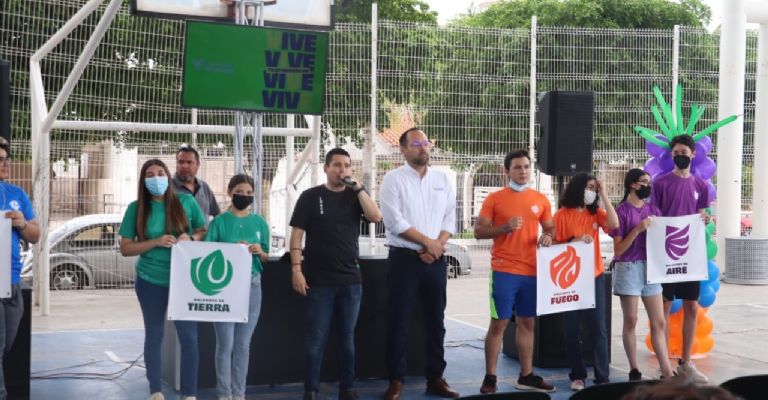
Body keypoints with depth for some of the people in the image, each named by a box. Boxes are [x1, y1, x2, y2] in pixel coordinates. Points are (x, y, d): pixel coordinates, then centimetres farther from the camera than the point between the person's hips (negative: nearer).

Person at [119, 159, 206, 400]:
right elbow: (125, 249, -3)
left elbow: (205, 231, 9)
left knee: (189, 336, -4)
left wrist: (190, 238, -13)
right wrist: (156, 242, -17)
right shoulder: (136, 208, -3)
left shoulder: (186, 202, -2)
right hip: (151, 281, 0)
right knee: (154, 335, 11)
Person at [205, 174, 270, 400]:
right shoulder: (219, 222, -1)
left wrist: (260, 252, -9)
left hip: (252, 286, 3)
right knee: (226, 344, -2)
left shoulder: (260, 223, 8)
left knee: (243, 344, 8)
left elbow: (267, 259, 13)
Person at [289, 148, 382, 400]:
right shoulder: (310, 196, 1)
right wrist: (296, 269, -11)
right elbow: (297, 234, -2)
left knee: (347, 337, 10)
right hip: (318, 280, -3)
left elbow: (376, 217, -8)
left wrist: (357, 188, -11)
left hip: (351, 279, 3)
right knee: (316, 338, 1)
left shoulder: (355, 196, 9)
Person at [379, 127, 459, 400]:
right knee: (399, 321, -1)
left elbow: (450, 219, 7)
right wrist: (427, 242, -12)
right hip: (404, 259, -4)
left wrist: (437, 246, -10)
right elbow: (394, 221, -12)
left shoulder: (442, 179, 10)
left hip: (435, 260, 4)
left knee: (435, 320, 9)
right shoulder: (393, 179, -3)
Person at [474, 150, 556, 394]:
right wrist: (505, 227, -18)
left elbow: (550, 228, 19)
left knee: (527, 323, 11)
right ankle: (490, 377, 5)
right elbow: (479, 231, -3)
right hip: (504, 271, -4)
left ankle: (526, 376, 20)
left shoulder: (541, 200, 9)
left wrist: (548, 236, -4)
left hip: (533, 271, 4)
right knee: (499, 323, -2)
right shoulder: (494, 199, -2)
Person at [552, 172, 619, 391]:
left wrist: (604, 195, -8)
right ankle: (577, 375, 14)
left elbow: (614, 224, -13)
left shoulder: (595, 213, 7)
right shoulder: (562, 215, -3)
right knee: (572, 330, 4)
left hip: (594, 278, 3)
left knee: (599, 329, 1)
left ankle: (602, 377, 5)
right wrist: (575, 240, -20)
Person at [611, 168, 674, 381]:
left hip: (651, 268, 5)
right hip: (629, 268, -5)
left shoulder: (653, 210, 11)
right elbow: (618, 250, -9)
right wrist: (637, 229, -18)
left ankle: (667, 372, 5)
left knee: (659, 322, 4)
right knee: (631, 321, 1)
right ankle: (634, 371, 9)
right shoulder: (622, 211, -5)